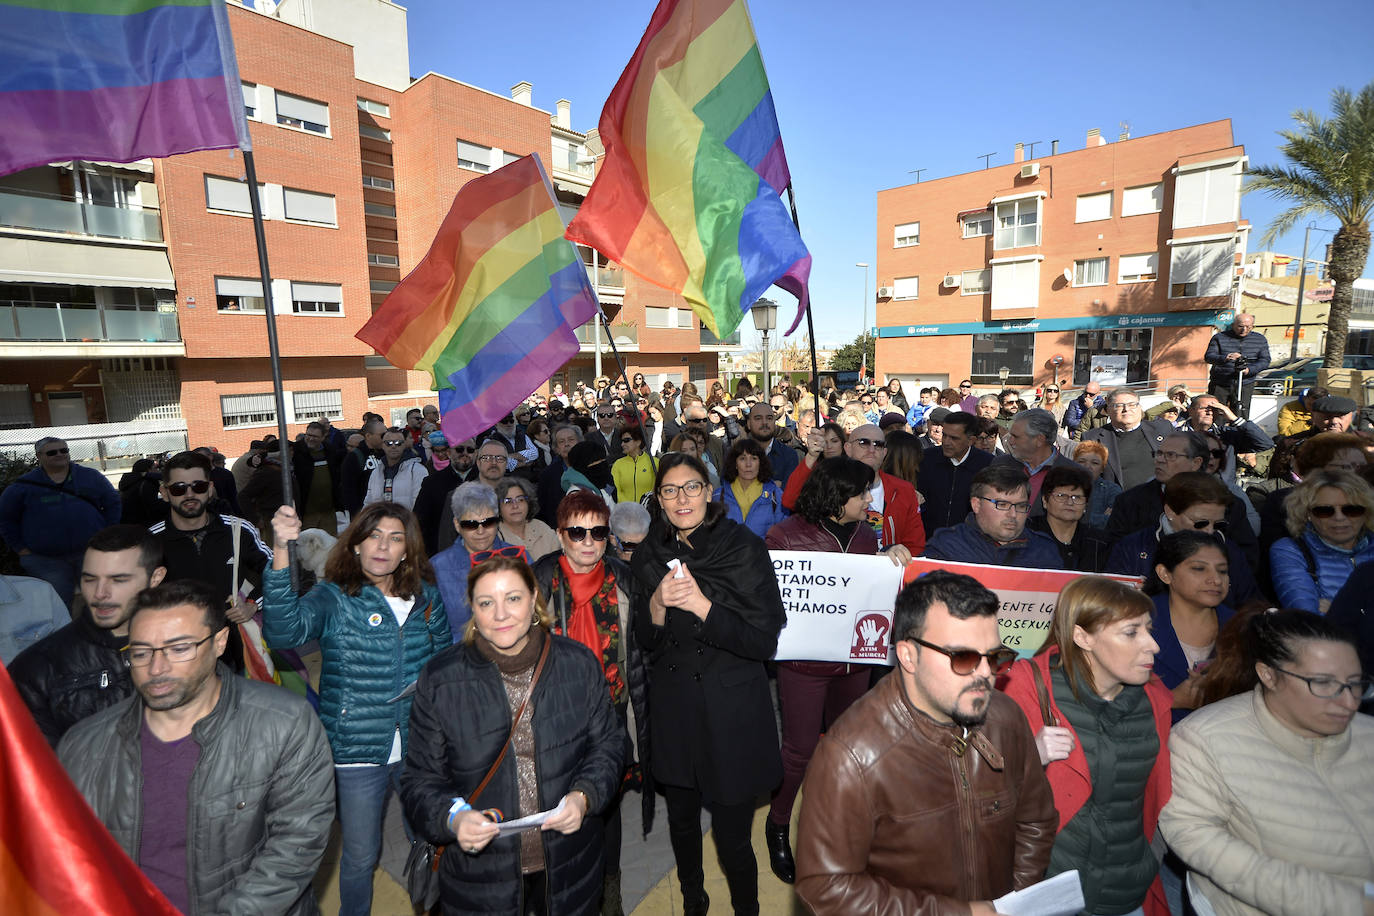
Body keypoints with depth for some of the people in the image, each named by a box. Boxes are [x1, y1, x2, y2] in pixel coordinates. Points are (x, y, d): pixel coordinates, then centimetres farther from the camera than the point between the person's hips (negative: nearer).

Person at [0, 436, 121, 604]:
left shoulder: (91, 476, 5)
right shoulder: (24, 485, 4)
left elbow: (113, 504, 8)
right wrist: (20, 548, 2)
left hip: (91, 552, 0)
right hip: (46, 560, 0)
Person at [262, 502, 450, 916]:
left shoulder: (427, 596, 1)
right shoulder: (334, 599, -9)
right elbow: (284, 630, -31)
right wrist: (281, 551, -39)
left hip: (420, 746, 3)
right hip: (358, 751, -3)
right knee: (360, 857, 15)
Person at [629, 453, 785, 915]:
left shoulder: (744, 548, -14)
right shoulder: (649, 556, -1)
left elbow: (765, 642, -15)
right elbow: (645, 642, 4)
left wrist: (702, 606, -28)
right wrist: (658, 605, -17)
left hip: (732, 712, -3)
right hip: (673, 709, 4)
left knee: (732, 836, 4)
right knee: (681, 821, 21)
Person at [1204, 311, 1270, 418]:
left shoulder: (1260, 340, 11)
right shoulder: (1219, 337, 3)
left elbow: (1265, 361, 4)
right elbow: (1208, 357, -8)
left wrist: (1250, 369, -17)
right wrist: (1225, 358, -29)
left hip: (1245, 386, 2)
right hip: (1219, 385, -2)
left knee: (1241, 416, -3)